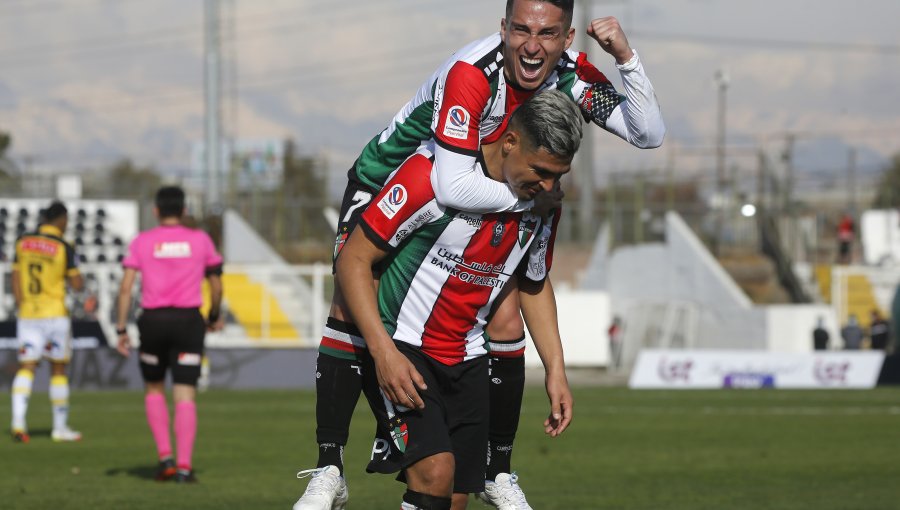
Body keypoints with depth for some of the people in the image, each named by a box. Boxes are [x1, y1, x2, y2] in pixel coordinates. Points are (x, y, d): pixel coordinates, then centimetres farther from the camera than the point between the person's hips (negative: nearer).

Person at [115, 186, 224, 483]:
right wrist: (214, 317, 27)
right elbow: (216, 285, 10)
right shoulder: (200, 240, 4)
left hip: (153, 322, 0)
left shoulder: (142, 242, 2)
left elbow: (126, 287, -5)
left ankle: (165, 457, 6)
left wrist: (121, 330, -2)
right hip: (188, 321, 0)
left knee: (154, 390, 19)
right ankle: (184, 466, -12)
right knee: (186, 396, -1)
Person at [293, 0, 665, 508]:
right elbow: (453, 187, -44)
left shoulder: (571, 74, -18)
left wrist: (627, 57, -32)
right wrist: (532, 196, -33)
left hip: (480, 207, 5)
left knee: (505, 321, -7)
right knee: (351, 307, -17)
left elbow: (649, 134, -19)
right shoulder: (470, 75, -37)